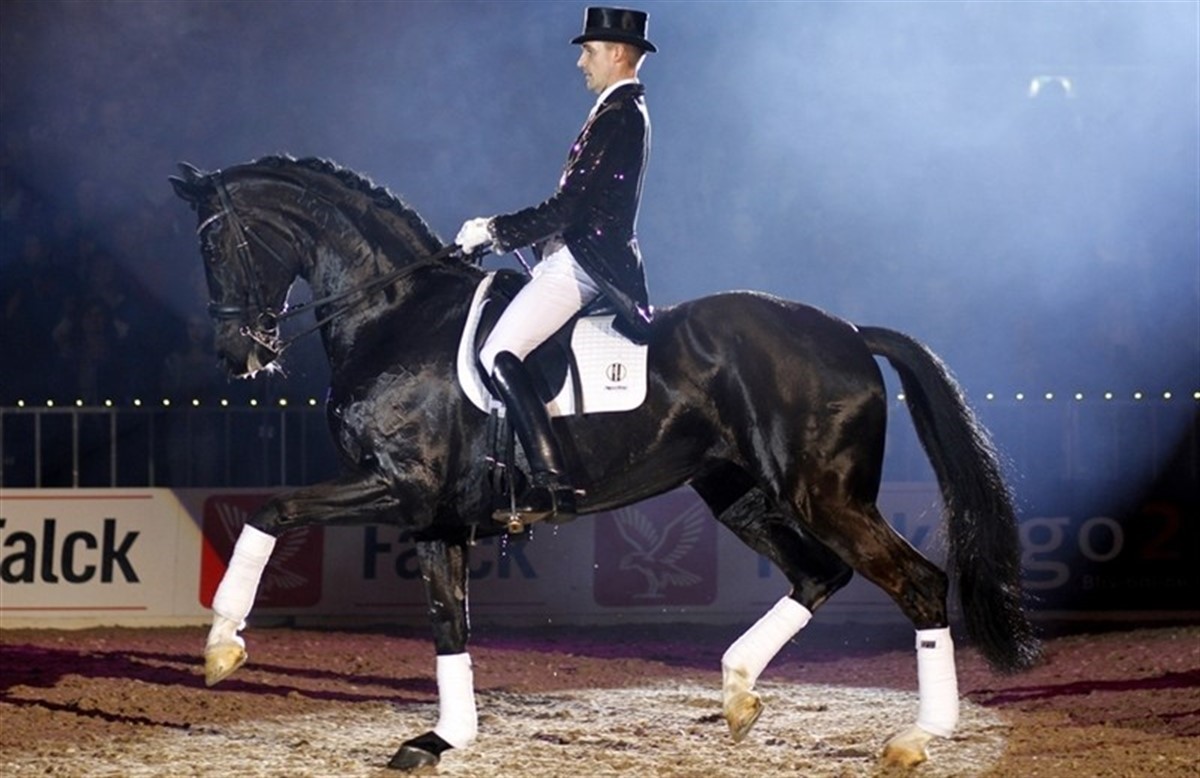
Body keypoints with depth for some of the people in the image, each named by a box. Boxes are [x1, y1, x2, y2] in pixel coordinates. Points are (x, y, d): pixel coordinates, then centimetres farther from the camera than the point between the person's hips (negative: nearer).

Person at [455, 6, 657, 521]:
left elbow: (568, 208, -19)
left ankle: (551, 484, -26)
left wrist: (494, 231, -12)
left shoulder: (618, 116, -15)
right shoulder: (625, 111, 18)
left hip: (584, 260, -11)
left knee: (497, 354, -19)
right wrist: (499, 230, 14)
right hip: (586, 256, 11)